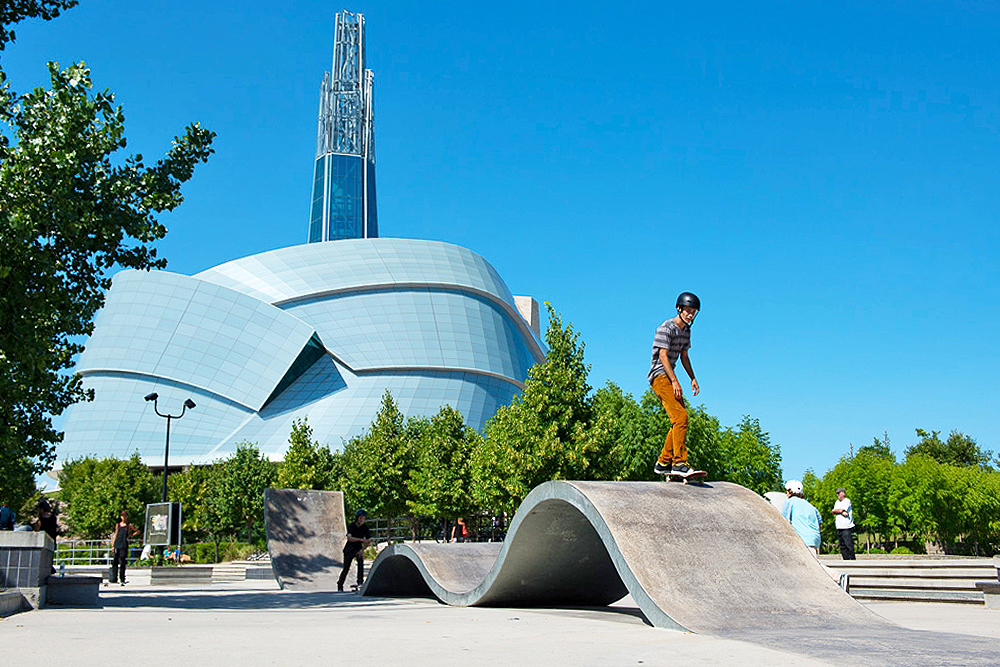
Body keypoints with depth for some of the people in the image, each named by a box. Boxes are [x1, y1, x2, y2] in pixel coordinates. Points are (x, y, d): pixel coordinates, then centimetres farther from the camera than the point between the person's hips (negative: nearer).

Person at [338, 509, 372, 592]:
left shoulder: (365, 528, -8)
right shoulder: (352, 526, -17)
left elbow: (369, 540, -9)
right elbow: (349, 538, -33)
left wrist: (362, 549, -24)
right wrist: (360, 539, -46)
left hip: (358, 548, 2)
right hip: (349, 548, -2)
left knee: (361, 560, -26)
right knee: (346, 568, -1)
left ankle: (360, 582, -21)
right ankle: (340, 585, 19)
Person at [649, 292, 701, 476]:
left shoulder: (686, 331, 16)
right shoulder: (666, 328, -11)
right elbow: (663, 356, -18)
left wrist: (693, 378, 12)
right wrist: (675, 381, -23)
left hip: (669, 377, 9)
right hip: (660, 376, -9)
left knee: (679, 420, 7)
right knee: (680, 416, -20)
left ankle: (663, 463, 13)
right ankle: (679, 462, -22)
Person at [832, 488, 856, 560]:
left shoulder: (847, 501, -3)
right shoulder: (837, 502, 21)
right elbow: (833, 512, 6)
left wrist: (835, 510, 7)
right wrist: (842, 512, -10)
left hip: (847, 527, -8)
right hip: (839, 527, 8)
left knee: (849, 545, -12)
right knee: (842, 546, 7)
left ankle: (853, 560, -10)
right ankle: (846, 560, 11)